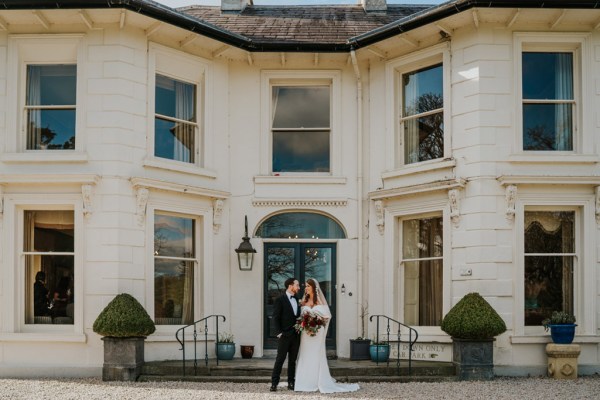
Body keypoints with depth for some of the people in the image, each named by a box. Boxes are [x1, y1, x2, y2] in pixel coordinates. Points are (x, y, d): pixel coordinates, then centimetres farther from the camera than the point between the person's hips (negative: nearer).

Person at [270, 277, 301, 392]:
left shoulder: (297, 300, 13)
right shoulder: (280, 300, -6)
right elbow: (275, 318, -8)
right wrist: (279, 333, -14)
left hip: (296, 335, 6)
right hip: (285, 335, -6)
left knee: (292, 360, 9)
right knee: (280, 360, -4)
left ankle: (291, 383, 14)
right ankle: (274, 383, -2)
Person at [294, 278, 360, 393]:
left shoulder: (320, 301, 0)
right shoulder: (304, 301, 11)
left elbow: (327, 316, -4)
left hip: (317, 332, -4)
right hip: (306, 332, 4)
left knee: (316, 356, -3)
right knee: (305, 357, 1)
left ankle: (319, 383, 0)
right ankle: (306, 382, 4)